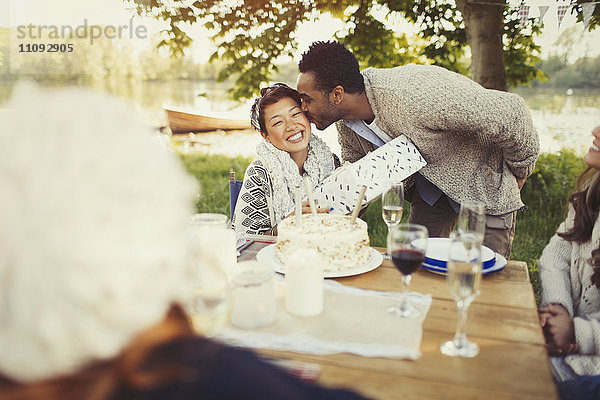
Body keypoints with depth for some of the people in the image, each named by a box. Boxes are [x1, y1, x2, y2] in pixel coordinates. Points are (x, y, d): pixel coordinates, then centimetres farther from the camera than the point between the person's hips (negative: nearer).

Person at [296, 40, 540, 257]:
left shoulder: (415, 95, -40)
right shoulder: (346, 125, -13)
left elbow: (509, 113, -31)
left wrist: (520, 171, -14)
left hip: (485, 182, -6)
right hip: (430, 186, 6)